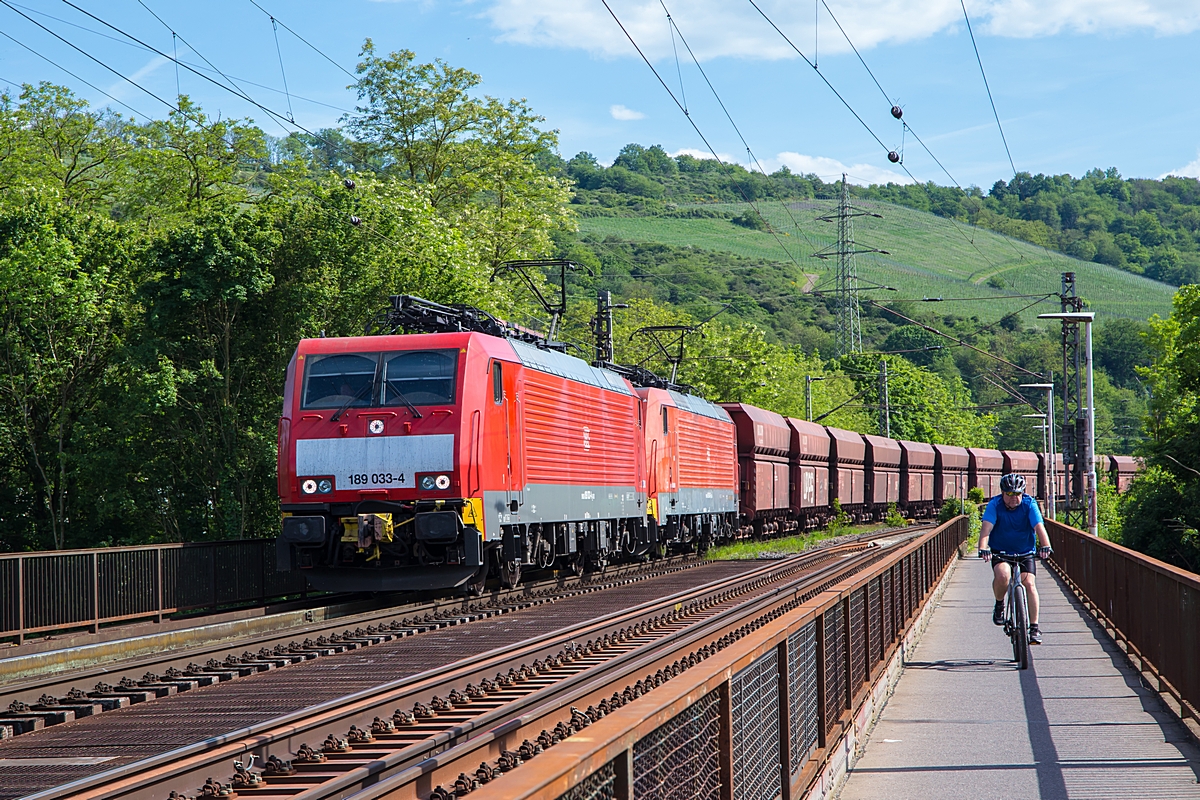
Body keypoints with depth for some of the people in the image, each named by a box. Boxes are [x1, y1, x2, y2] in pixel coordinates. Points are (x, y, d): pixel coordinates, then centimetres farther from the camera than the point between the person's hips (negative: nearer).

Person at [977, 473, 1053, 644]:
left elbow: (1039, 527, -25)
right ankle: (999, 604, 0)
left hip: (1025, 553, 1)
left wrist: (1045, 546, -43)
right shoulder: (995, 504, -14)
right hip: (1000, 551, -1)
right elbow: (986, 527, -26)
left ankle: (1034, 627, -8)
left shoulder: (1029, 504, -13)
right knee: (1002, 575, -30)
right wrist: (983, 548, -44)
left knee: (1029, 583, -17)